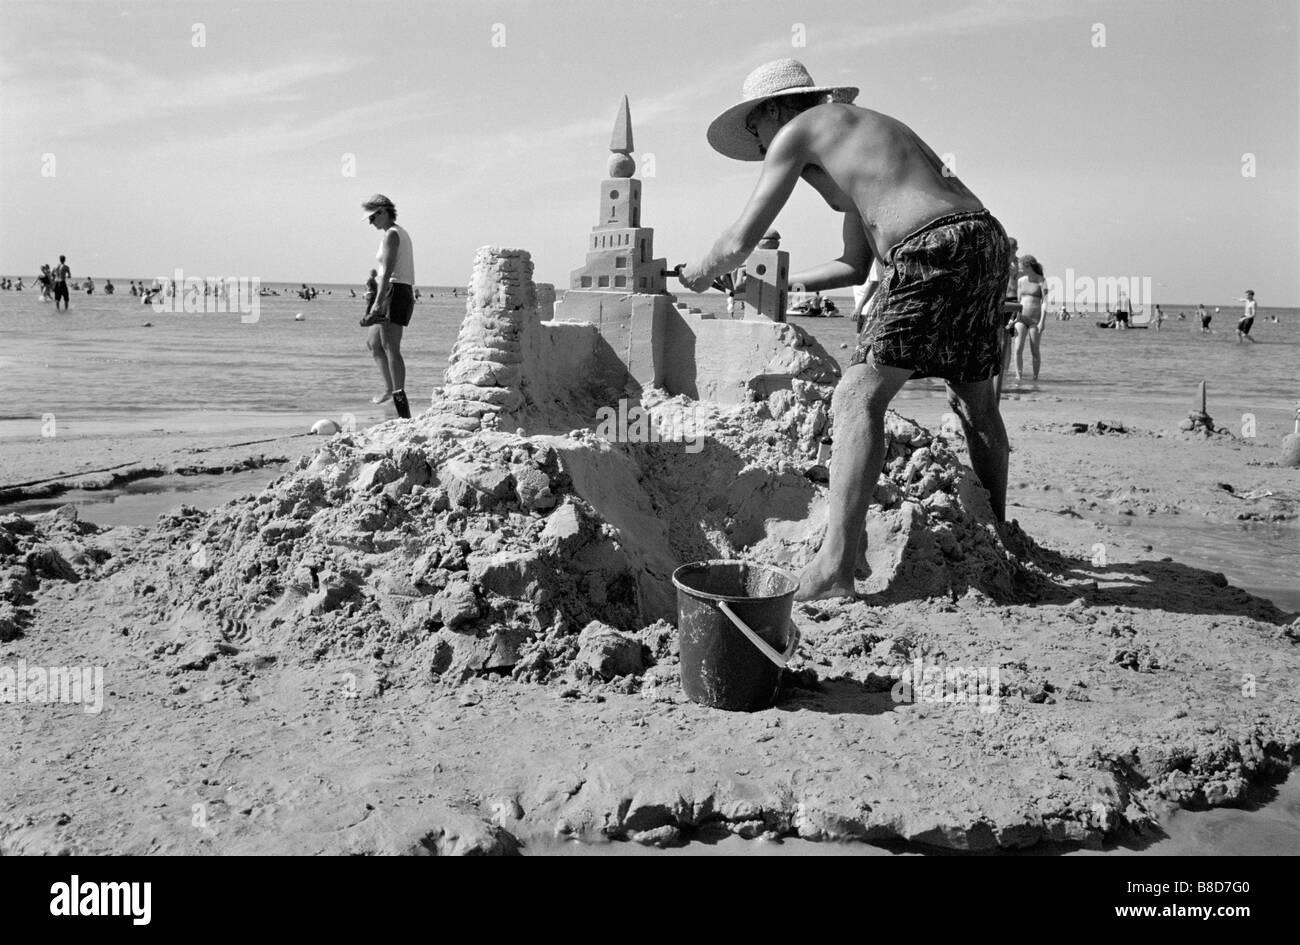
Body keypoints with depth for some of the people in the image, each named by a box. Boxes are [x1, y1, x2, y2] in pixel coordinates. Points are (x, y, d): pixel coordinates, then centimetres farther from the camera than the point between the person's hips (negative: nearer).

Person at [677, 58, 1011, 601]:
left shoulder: (799, 130, 8)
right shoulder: (871, 127, 33)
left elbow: (741, 241, 5)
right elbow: (855, 265, 34)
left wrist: (699, 273, 25)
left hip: (935, 248, -9)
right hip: (988, 237, 9)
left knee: (858, 398, -11)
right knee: (973, 401, 23)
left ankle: (834, 571, -18)